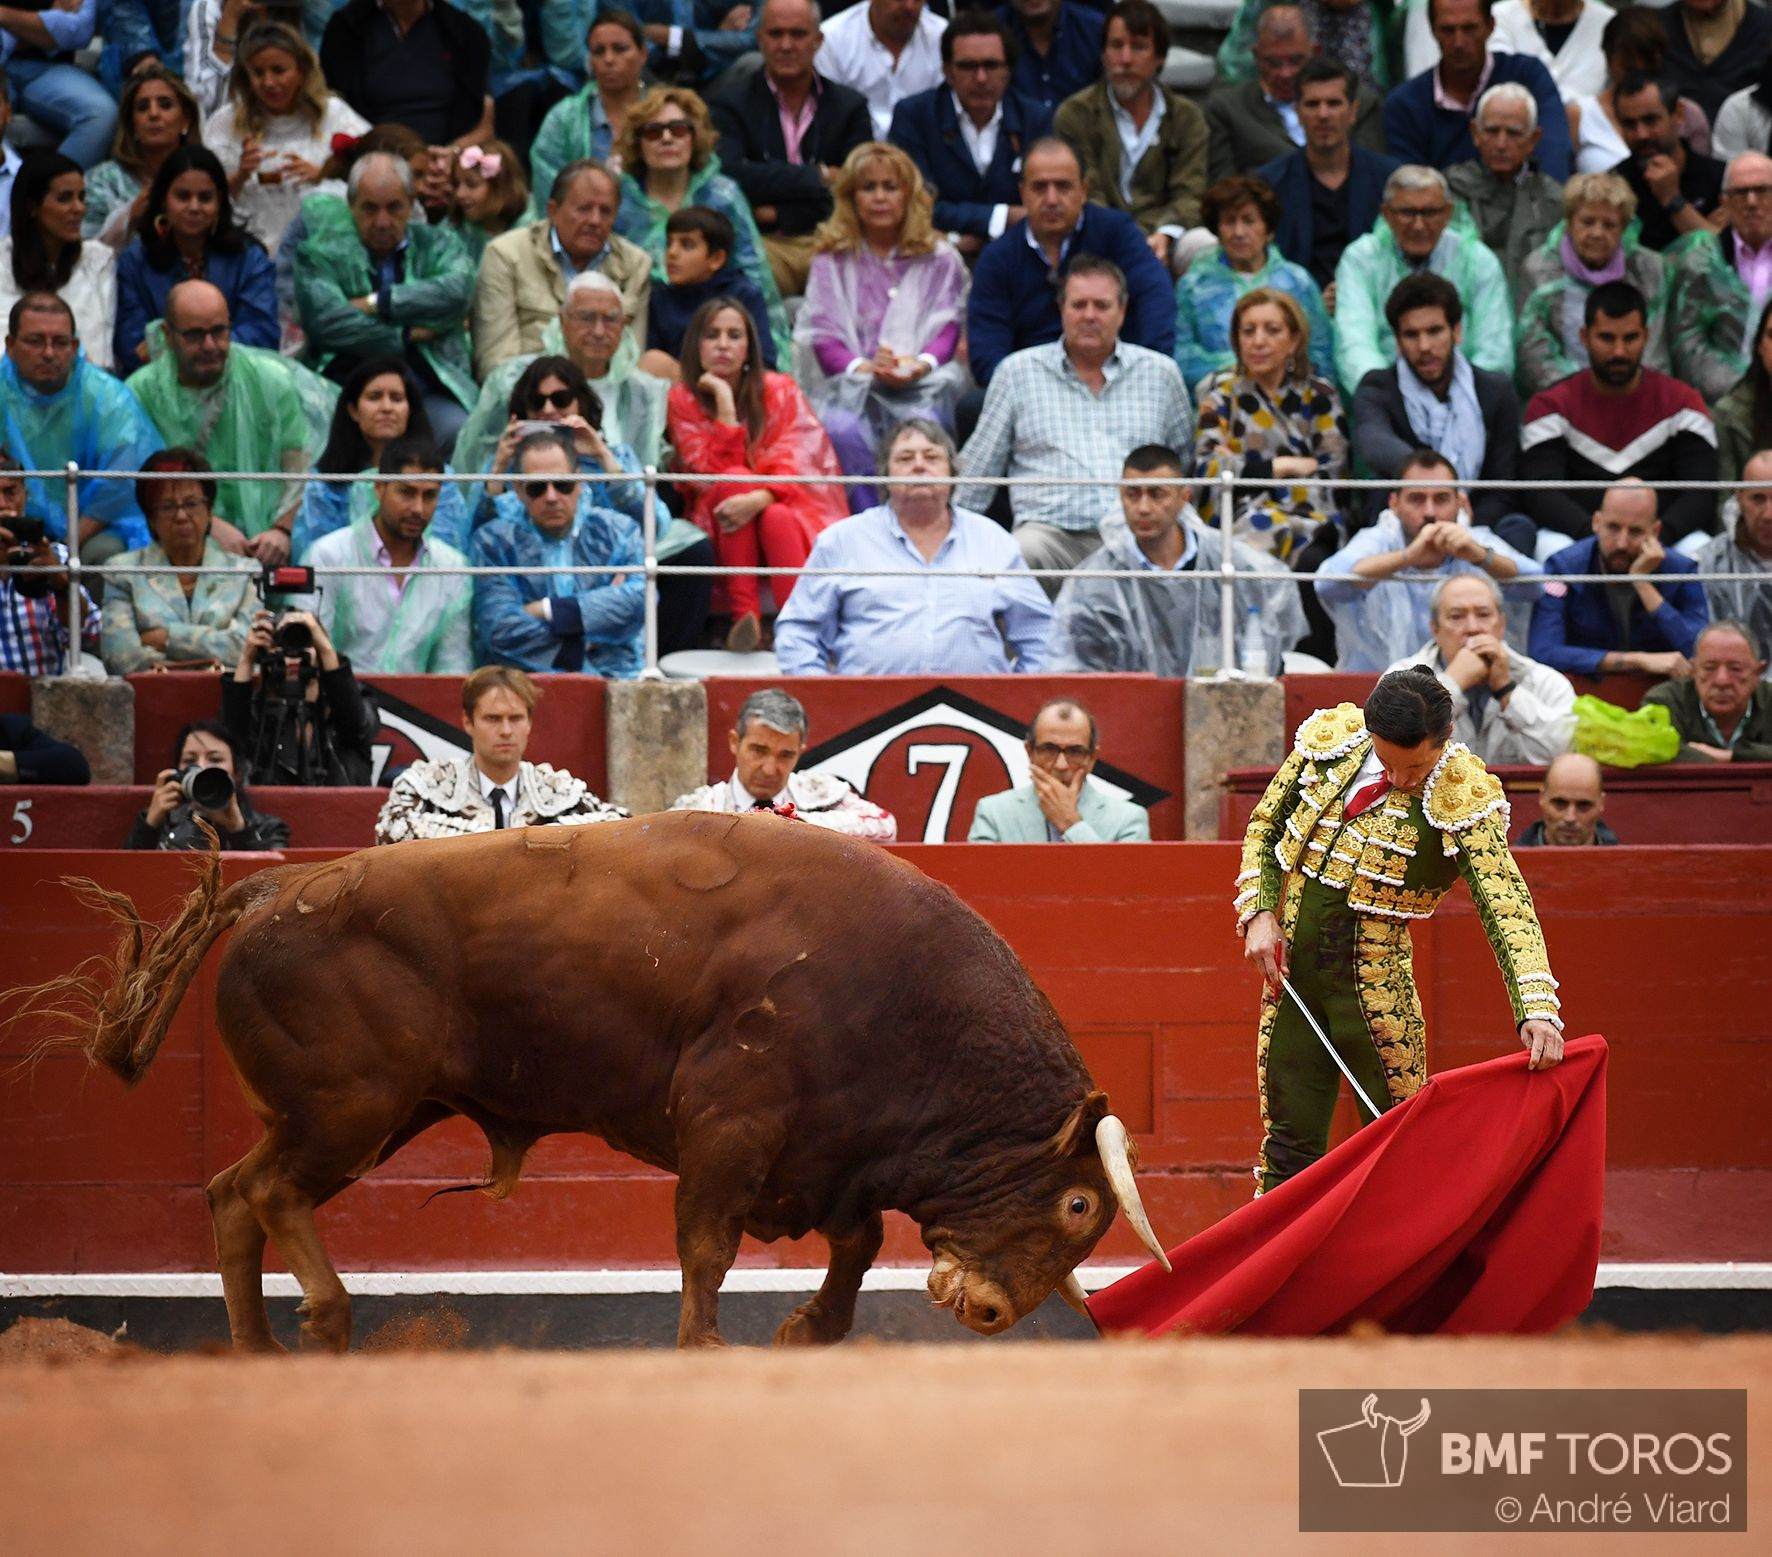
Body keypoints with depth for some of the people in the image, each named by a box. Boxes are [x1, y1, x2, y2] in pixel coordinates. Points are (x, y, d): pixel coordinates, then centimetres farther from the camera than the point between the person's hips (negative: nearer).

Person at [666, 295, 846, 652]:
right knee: (737, 477, -30)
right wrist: (724, 405, -16)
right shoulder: (683, 400, 0)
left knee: (778, 521, -34)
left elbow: (797, 464, -12)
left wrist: (759, 500, -32)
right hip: (723, 535, 0)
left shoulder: (779, 391, 0)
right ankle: (744, 618, -42)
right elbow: (712, 475, -10)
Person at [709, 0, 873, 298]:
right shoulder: (729, 100, 9)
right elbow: (727, 174, -9)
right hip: (760, 244, -2)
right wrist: (819, 177, -7)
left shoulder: (849, 105, 15)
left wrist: (777, 213, -7)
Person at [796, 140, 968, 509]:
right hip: (848, 384, 0)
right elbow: (823, 338, 6)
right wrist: (861, 367, -17)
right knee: (843, 431, -35)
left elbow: (946, 330, 7)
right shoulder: (831, 261, 18)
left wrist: (921, 364, -17)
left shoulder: (940, 261, 19)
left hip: (920, 384, 0)